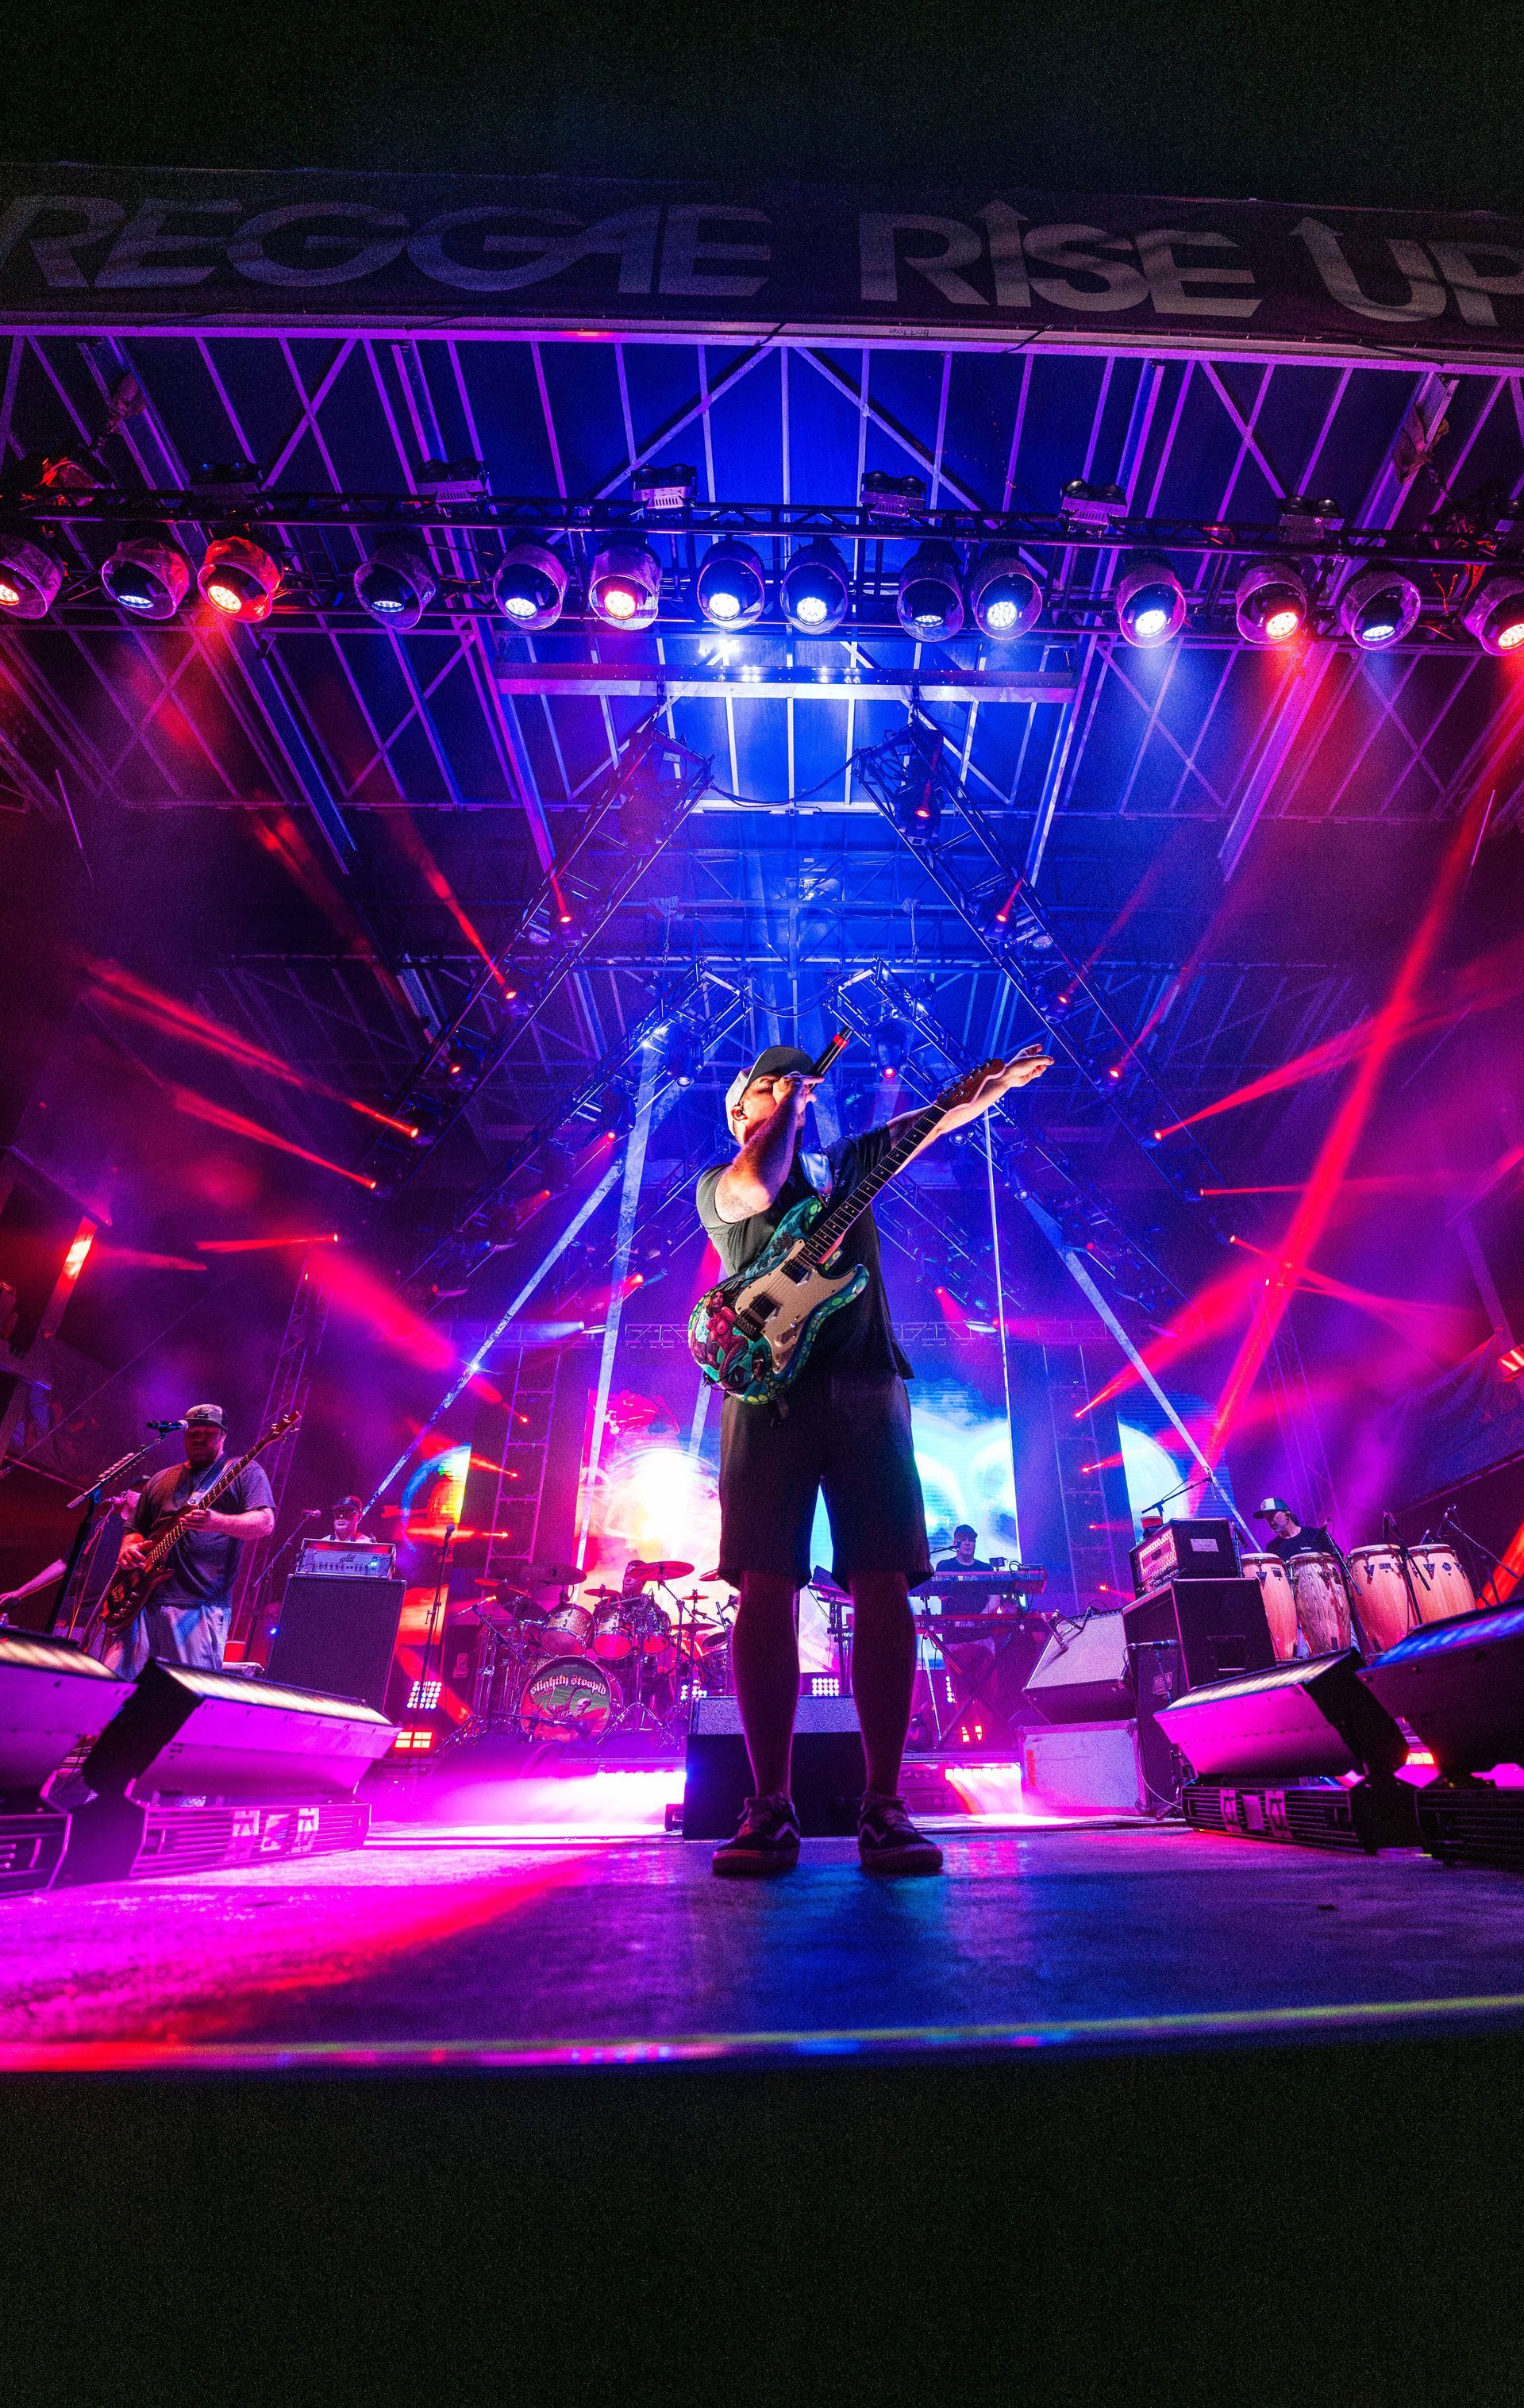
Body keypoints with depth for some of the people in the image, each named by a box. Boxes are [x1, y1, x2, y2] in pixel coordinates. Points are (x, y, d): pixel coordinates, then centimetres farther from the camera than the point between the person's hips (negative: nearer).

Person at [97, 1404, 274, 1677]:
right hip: (140, 1597, 5)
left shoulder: (244, 1472, 6)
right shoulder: (160, 1480, 23)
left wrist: (216, 1522, -25)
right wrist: (128, 1549, 5)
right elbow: (136, 1529, 29)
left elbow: (265, 1523, -7)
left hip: (200, 1606, -5)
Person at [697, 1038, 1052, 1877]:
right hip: (766, 1387, -2)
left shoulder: (846, 1163, 25)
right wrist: (786, 1104, 7)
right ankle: (769, 1808, 0)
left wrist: (998, 1082, 2)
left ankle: (883, 1807, 1)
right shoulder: (716, 1185, 15)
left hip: (862, 1383, 3)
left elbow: (936, 1119, 19)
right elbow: (756, 1188, -8)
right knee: (765, 1587, -8)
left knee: (883, 1585, -5)